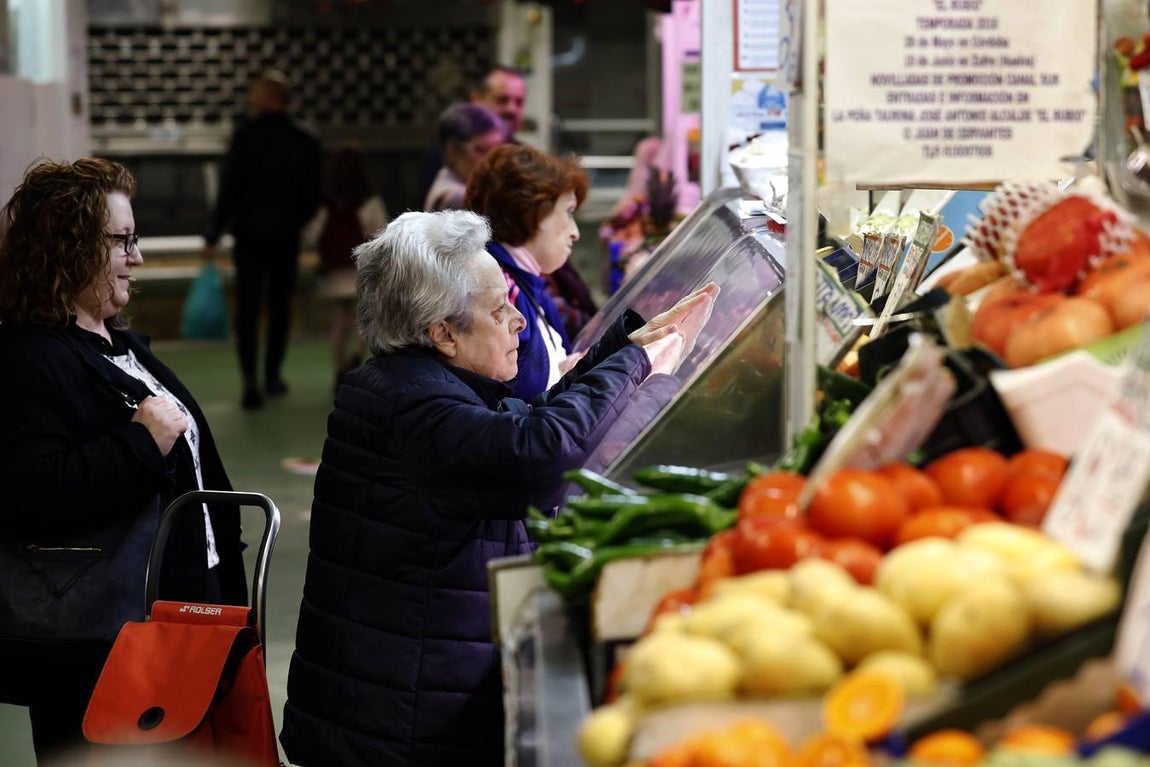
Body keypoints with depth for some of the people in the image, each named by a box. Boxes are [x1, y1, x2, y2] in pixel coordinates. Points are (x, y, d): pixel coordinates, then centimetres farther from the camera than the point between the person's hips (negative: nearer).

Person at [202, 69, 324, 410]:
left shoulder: (245, 135, -9)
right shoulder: (305, 140, -1)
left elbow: (229, 188, -10)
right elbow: (312, 194, 2)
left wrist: (213, 236, -5)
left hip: (249, 232, -2)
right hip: (286, 234, 2)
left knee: (247, 308, 0)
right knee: (280, 305, 14)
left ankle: (251, 382, -10)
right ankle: (273, 375, 20)